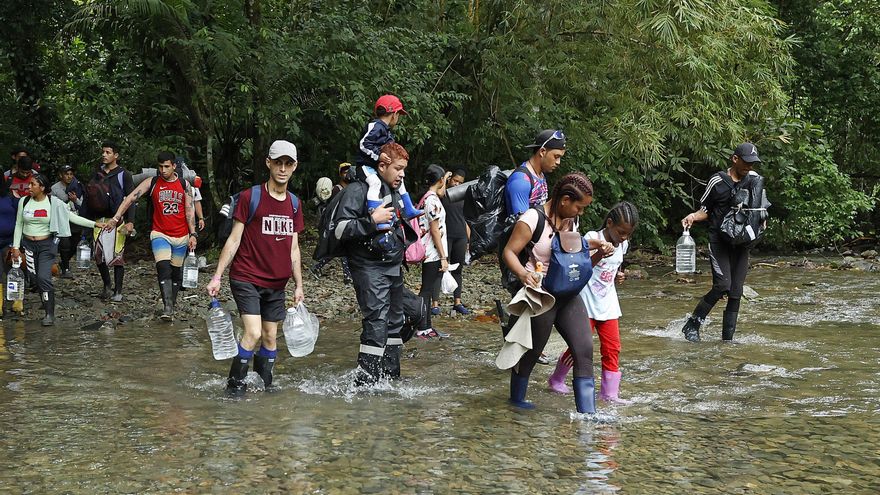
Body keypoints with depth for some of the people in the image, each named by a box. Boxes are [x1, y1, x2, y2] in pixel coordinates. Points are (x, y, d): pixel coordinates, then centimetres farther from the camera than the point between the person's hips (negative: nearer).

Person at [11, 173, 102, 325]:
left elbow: (72, 217, -5)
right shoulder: (24, 202, 1)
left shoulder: (54, 204, -6)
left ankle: (50, 314, -11)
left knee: (44, 277, -15)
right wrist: (16, 247, 4)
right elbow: (18, 225, 8)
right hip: (28, 244, 3)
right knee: (36, 279, 3)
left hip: (46, 245, -3)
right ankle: (46, 305, 19)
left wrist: (94, 224, -12)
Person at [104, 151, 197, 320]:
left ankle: (172, 300, 29)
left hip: (181, 236, 2)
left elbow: (189, 210, 4)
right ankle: (168, 308, -24)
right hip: (160, 234, -2)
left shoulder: (184, 185, 2)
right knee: (163, 268, -19)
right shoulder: (151, 183, -1)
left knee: (176, 271, 10)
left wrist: (193, 234, -2)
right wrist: (116, 218, -16)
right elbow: (131, 198, -7)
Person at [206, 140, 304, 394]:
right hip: (246, 279, -5)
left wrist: (299, 285, 13)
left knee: (270, 337, 9)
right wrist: (217, 277, -9)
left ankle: (264, 384, 23)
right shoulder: (250, 197, -7)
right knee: (253, 333, -16)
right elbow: (234, 239, -6)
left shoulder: (294, 204, 9)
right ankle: (235, 385, -3)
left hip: (276, 283, 5)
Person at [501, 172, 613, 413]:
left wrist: (599, 252, 2)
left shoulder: (571, 221, 9)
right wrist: (522, 273, -34)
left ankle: (587, 413, -3)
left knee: (584, 348, -5)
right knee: (531, 351, 7)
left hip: (568, 294, 7)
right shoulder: (534, 218, -14)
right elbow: (509, 252, -15)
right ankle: (516, 398, 33)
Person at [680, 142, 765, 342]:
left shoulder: (754, 179, 10)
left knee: (736, 293, 2)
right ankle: (692, 325, -5)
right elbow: (705, 210, 2)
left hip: (741, 241, 5)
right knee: (722, 285, -20)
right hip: (719, 241, -5)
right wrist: (693, 217, -18)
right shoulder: (718, 181, -5)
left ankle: (727, 338, 10)